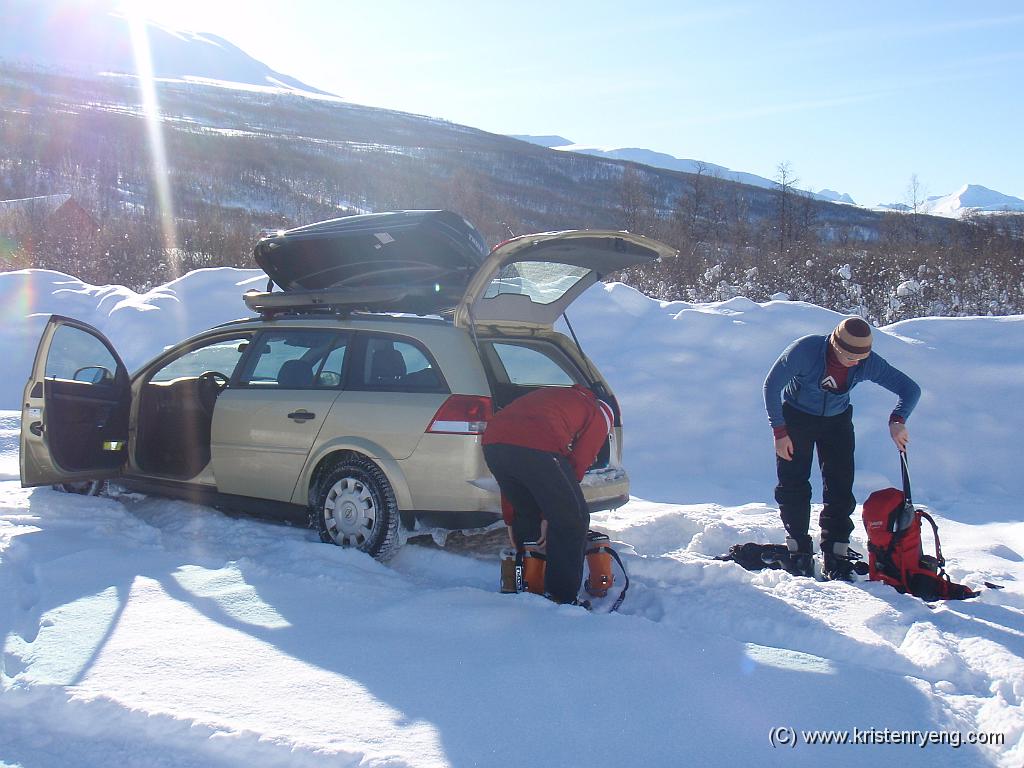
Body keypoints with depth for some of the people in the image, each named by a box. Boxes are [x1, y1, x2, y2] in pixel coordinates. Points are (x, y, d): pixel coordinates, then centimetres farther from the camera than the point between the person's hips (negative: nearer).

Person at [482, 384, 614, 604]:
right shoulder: (598, 417, 25)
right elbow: (576, 467, 15)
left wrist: (510, 520, 38)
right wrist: (549, 517, 20)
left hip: (492, 443, 7)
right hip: (538, 450, -7)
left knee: (526, 516, 27)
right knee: (573, 519, 12)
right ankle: (563, 599, 15)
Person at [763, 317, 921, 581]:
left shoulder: (868, 363, -23)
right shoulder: (805, 351, -32)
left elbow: (910, 389, -15)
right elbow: (772, 386, -19)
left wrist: (897, 420, -35)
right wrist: (779, 431, -19)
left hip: (837, 421, 2)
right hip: (796, 418, -2)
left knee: (840, 489, -5)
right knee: (793, 486, -6)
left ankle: (835, 558, 2)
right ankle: (799, 553, 5)